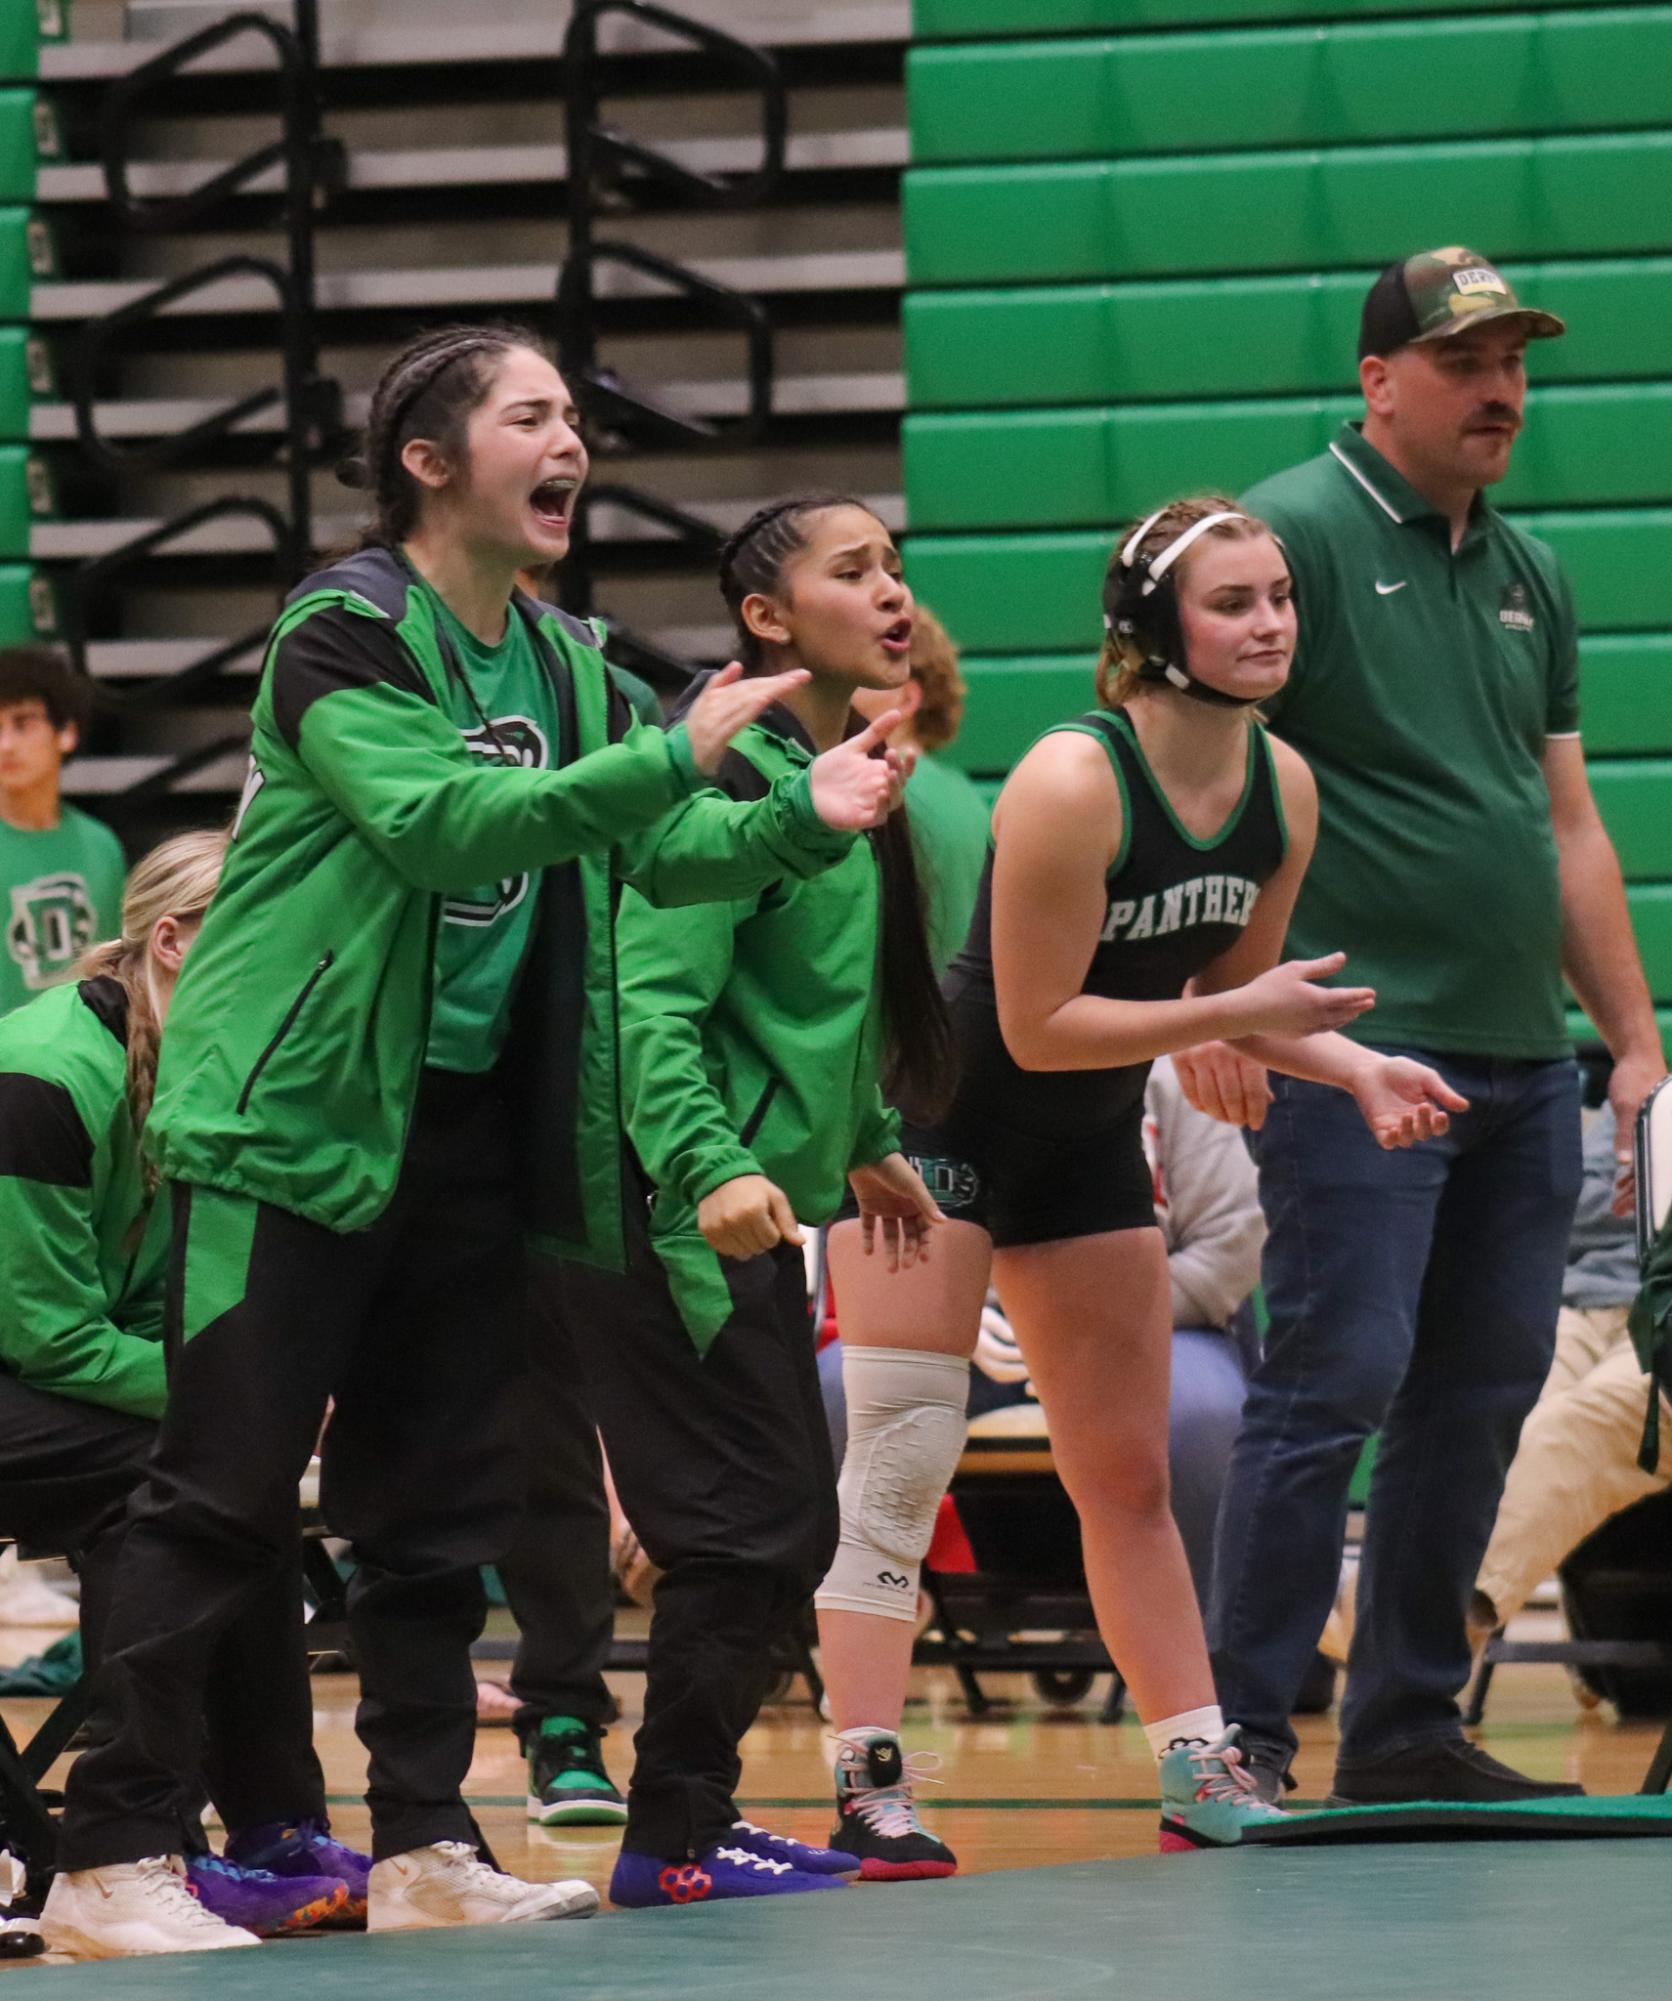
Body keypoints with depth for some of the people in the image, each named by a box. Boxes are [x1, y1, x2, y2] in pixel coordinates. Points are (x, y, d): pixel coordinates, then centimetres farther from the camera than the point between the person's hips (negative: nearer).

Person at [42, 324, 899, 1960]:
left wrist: (802, 820, -5)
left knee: (438, 1512, 10)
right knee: (219, 1498, -8)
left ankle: (423, 1850, 17)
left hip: (467, 1121, 8)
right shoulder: (346, 630, -11)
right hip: (293, 1117, -7)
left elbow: (654, 850, 13)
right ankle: (107, 1862, -6)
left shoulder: (560, 660, 12)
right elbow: (436, 822, -25)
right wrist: (671, 758, -29)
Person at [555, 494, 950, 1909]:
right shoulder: (733, 777, -16)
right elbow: (653, 1002, -24)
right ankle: (673, 1842, -2)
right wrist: (711, 1169, -36)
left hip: (764, 1210, 10)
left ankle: (694, 1817, 22)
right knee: (751, 1527, -9)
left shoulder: (846, 781, 14)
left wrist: (867, 1146, 35)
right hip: (687, 1210, -10)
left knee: (793, 1530, 13)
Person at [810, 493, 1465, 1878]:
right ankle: (868, 1788, -12)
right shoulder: (1072, 785, -27)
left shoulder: (1284, 788, -5)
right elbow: (1037, 1024, -25)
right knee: (902, 1453, -11)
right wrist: (1232, 1015, -26)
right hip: (936, 1117, -7)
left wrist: (1352, 1063, -9)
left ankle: (1200, 1775, 19)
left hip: (1089, 1141, 8)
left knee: (1131, 1474, 13)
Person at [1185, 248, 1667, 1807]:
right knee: (1334, 1386, -11)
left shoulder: (1530, 575, 18)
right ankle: (1241, 1740, -5)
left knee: (1481, 1396, 8)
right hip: (1358, 1049, -7)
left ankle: (1407, 1728, 16)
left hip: (1524, 1066, 8)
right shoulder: (1294, 533, -5)